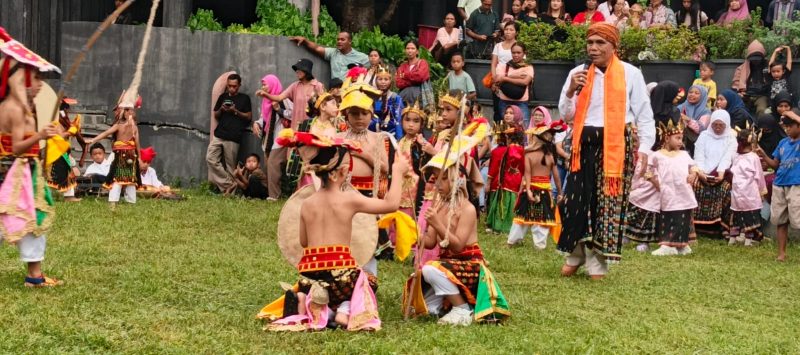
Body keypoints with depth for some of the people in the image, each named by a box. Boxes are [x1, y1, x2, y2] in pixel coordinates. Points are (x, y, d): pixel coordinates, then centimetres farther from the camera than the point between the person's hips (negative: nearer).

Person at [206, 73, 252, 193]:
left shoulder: (244, 98, 6)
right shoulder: (223, 97, 18)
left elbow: (249, 116, 3)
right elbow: (215, 115, 21)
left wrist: (235, 111, -10)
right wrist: (221, 109, 0)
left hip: (233, 137, -4)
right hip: (219, 135, 5)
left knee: (230, 165, -6)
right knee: (211, 158, -9)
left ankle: (229, 188, -1)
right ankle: (227, 185, -7)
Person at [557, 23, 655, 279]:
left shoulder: (630, 73, -2)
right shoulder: (578, 73, 7)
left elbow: (644, 114, 1)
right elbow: (566, 115, 7)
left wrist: (643, 148, -6)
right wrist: (571, 91, -10)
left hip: (617, 144, -3)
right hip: (586, 142, 3)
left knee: (609, 201, 0)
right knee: (577, 198, 2)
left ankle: (598, 261, 9)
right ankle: (575, 255, 19)